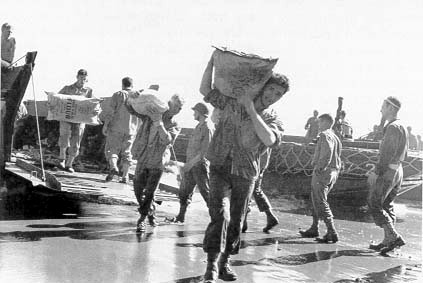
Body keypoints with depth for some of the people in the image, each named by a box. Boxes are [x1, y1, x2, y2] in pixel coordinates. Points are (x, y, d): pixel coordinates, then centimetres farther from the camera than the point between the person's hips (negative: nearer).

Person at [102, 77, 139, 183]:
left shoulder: (118, 95, -5)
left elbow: (111, 111, -9)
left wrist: (105, 125, -4)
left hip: (116, 128, -3)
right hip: (131, 129, 3)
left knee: (111, 149, 6)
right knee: (126, 152, 10)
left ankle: (113, 167, -18)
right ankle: (125, 176, 9)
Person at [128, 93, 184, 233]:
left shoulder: (175, 126, -9)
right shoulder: (150, 114, -6)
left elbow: (167, 140, -29)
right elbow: (131, 108, -1)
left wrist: (159, 123, -41)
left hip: (157, 164, -2)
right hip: (142, 160, 2)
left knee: (149, 193, -2)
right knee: (138, 189, 6)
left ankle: (142, 219, 14)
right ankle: (150, 209, 32)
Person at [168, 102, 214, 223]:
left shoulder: (207, 128, -16)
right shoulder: (199, 125, 13)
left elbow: (204, 151, -21)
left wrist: (191, 163, -18)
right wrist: (189, 163, 14)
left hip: (200, 164, -9)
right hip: (191, 164, 9)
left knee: (206, 192, -4)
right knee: (184, 191, 13)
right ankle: (181, 216, 24)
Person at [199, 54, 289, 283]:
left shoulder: (273, 120, 2)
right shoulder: (232, 104, 4)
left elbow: (269, 139, -21)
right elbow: (205, 90, 3)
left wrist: (251, 110, -22)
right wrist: (212, 62, -6)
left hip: (245, 175, 2)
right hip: (220, 169, -2)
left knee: (236, 222, 10)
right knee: (220, 214, -21)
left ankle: (224, 264, 27)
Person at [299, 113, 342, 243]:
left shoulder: (325, 135, -12)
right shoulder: (336, 137, 16)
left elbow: (327, 153, -26)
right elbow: (338, 157, 15)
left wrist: (319, 169, -20)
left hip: (323, 172, -9)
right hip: (333, 173, 9)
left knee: (321, 203, -5)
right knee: (316, 201, 19)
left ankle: (332, 233, -9)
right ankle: (314, 229, 26)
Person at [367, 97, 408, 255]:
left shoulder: (393, 127, -17)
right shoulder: (402, 128, 14)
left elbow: (388, 153, -23)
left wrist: (376, 172, -21)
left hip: (387, 172, -9)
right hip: (398, 171, 9)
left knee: (374, 204, -3)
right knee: (387, 206, 13)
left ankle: (394, 237, -8)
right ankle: (388, 241, 14)